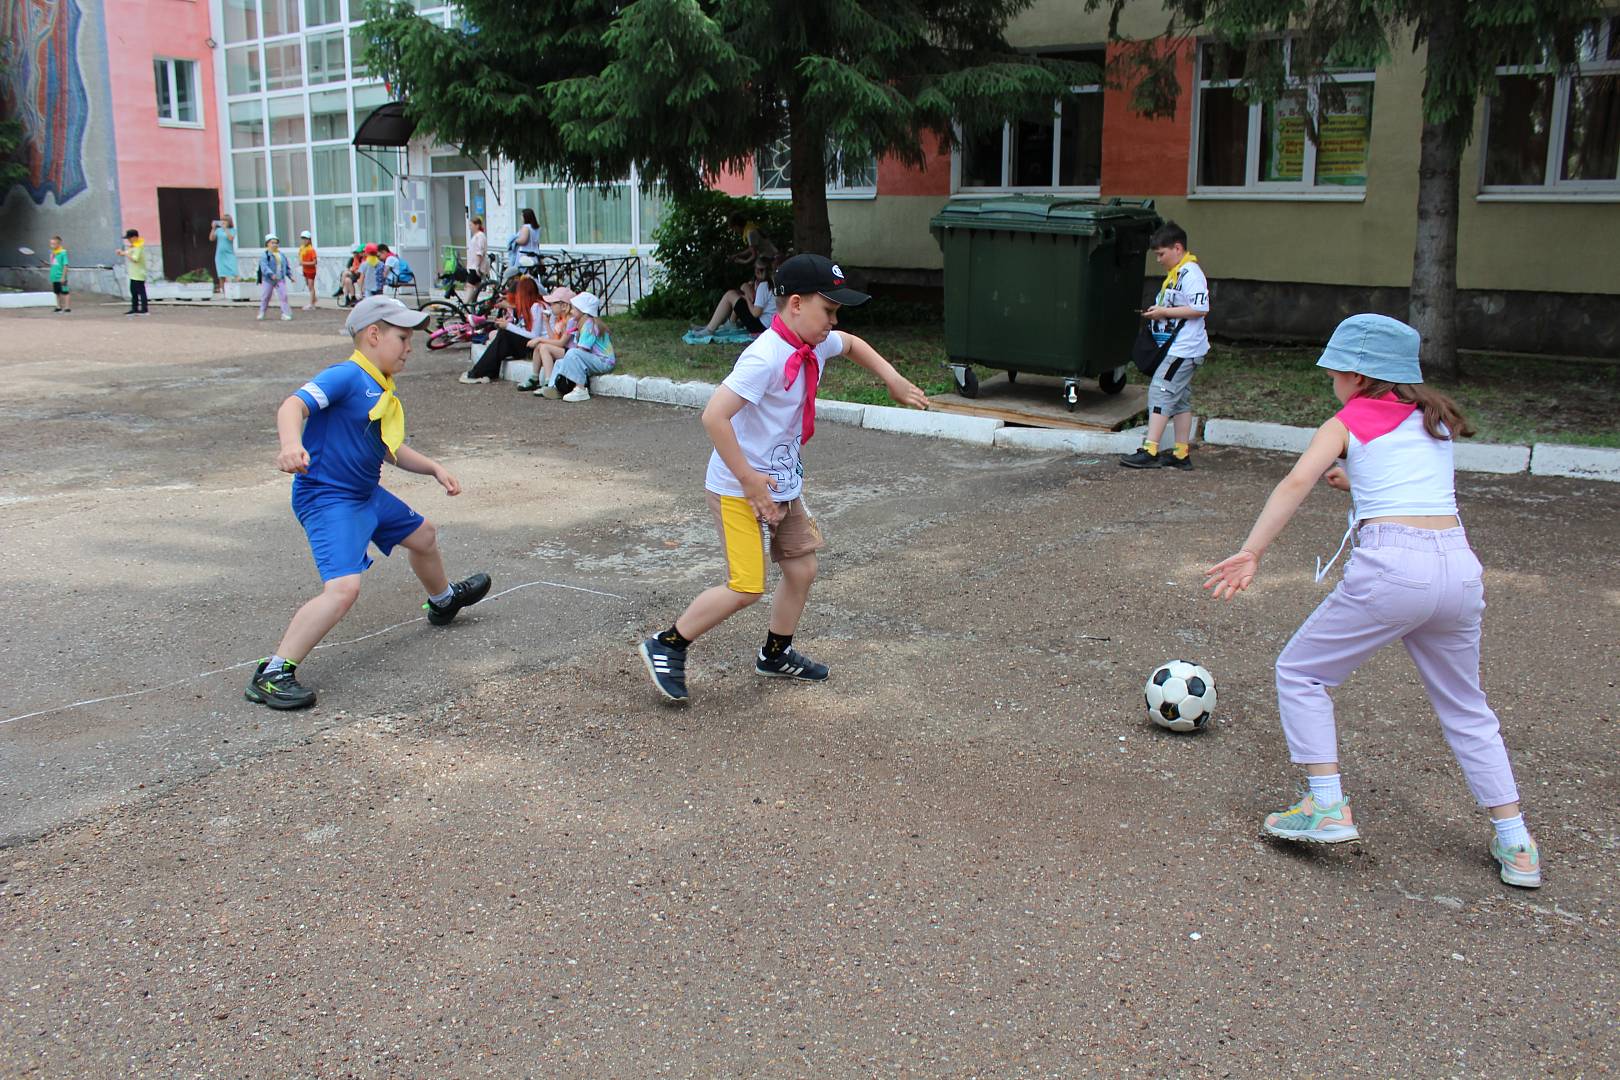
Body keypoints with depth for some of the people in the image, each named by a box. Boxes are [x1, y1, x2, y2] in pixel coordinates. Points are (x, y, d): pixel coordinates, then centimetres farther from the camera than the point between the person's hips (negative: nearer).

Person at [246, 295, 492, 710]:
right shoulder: (346, 377, -18)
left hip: (367, 494, 10)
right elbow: (292, 406, -33)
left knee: (423, 535, 29)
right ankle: (272, 674, -23)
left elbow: (391, 449, 24)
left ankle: (443, 600, 60)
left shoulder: (381, 391, 11)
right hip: (327, 499, -10)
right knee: (343, 587, -27)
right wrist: (291, 444, -52)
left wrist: (433, 468, 15)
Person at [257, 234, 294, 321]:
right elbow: (264, 267, -23)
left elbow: (287, 266, 17)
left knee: (283, 296, -7)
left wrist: (290, 275, 8)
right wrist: (271, 274, -36)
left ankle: (286, 314, -4)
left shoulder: (282, 254, 8)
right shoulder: (265, 255, -9)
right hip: (268, 280, -3)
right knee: (265, 297, 8)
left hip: (280, 279, 3)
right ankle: (261, 313, 25)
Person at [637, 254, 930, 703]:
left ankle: (776, 654, 35)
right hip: (741, 491, -9)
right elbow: (714, 416, -30)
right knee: (746, 588, -10)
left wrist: (894, 380, 17)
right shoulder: (766, 357, -26)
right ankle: (666, 646, 7)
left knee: (801, 569, 14)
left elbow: (850, 343, 27)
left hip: (783, 486, 9)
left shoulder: (815, 345, 2)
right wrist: (748, 478, -27)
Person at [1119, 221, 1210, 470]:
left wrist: (1164, 312, -19)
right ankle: (1182, 454, 16)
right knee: (1180, 398, 11)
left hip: (1183, 349, -10)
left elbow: (1201, 309, -22)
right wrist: (1158, 312, 11)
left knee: (1160, 392, -11)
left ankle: (1150, 451, -11)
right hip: (1178, 347, 11)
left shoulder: (1190, 273, -15)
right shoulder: (1176, 273, 16)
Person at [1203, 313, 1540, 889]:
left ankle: (1327, 807, 6)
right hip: (1460, 566, 6)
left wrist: (1250, 552, -18)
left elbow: (1296, 483, -11)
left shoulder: (1347, 423, 6)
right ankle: (1516, 846, 21)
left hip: (1390, 563, -6)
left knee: (1299, 673, 13)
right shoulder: (1435, 420, 21)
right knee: (1466, 711, 22)